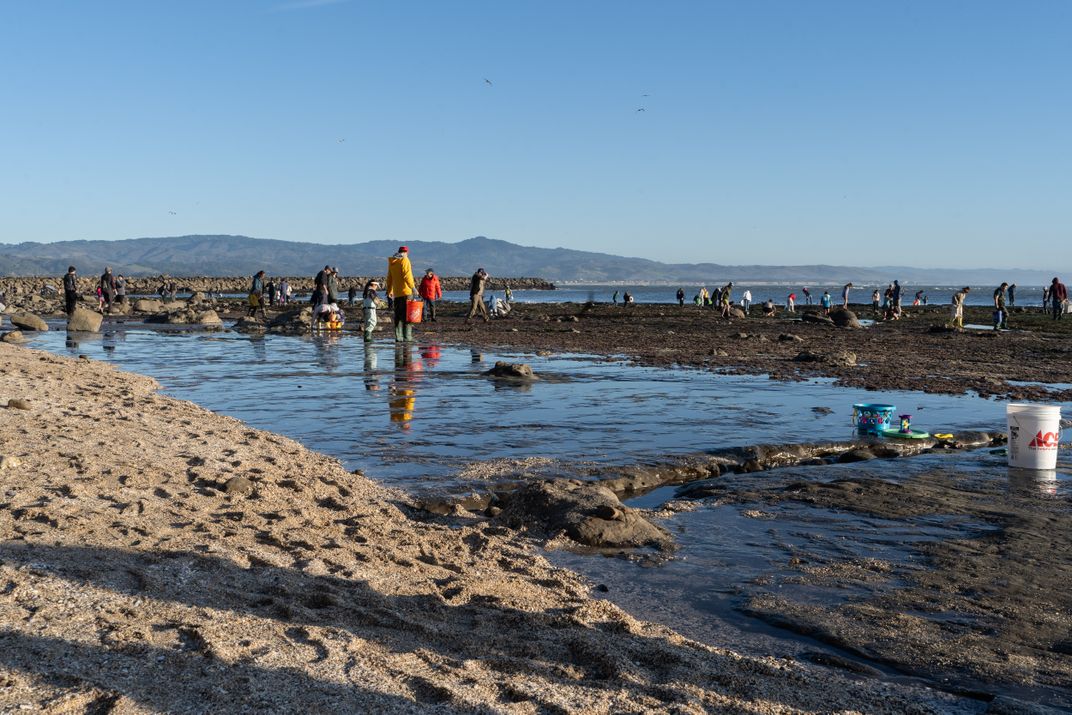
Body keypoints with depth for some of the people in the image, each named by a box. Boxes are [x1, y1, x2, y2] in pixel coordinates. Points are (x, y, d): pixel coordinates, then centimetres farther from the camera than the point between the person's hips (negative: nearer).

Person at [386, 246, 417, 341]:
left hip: (396, 293, 7)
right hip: (406, 291, -7)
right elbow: (407, 275, -17)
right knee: (407, 314, -5)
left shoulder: (391, 263, 16)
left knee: (398, 316, 9)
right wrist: (412, 287, -22)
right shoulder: (405, 260, -5)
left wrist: (389, 291, 29)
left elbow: (390, 278, 21)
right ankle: (407, 336, -10)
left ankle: (398, 336, 5)